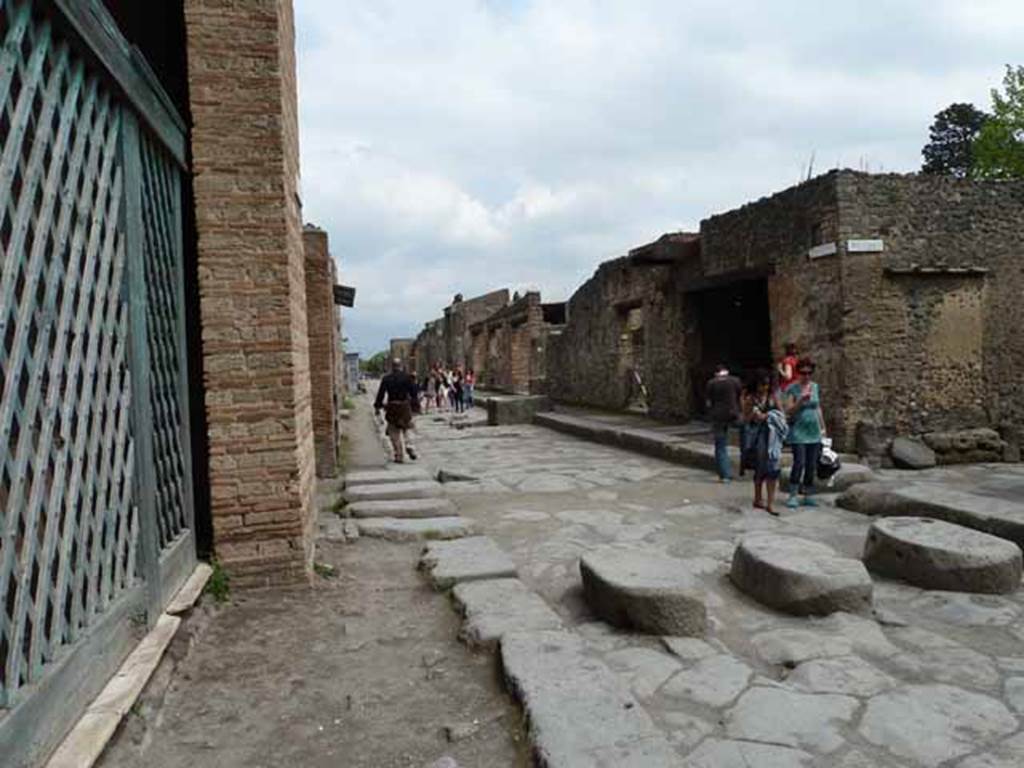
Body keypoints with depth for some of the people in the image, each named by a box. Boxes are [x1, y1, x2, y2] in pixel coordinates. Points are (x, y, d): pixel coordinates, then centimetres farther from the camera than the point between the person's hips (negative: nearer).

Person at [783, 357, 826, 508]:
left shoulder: (815, 387, 10)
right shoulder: (792, 388, -5)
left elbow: (818, 408, 18)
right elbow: (789, 411, -9)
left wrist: (822, 427, 17)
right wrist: (801, 400, -23)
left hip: (814, 432, 5)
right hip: (798, 432, -5)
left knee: (812, 465, 6)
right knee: (799, 463, -11)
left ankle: (808, 496, 14)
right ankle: (792, 496, -2)